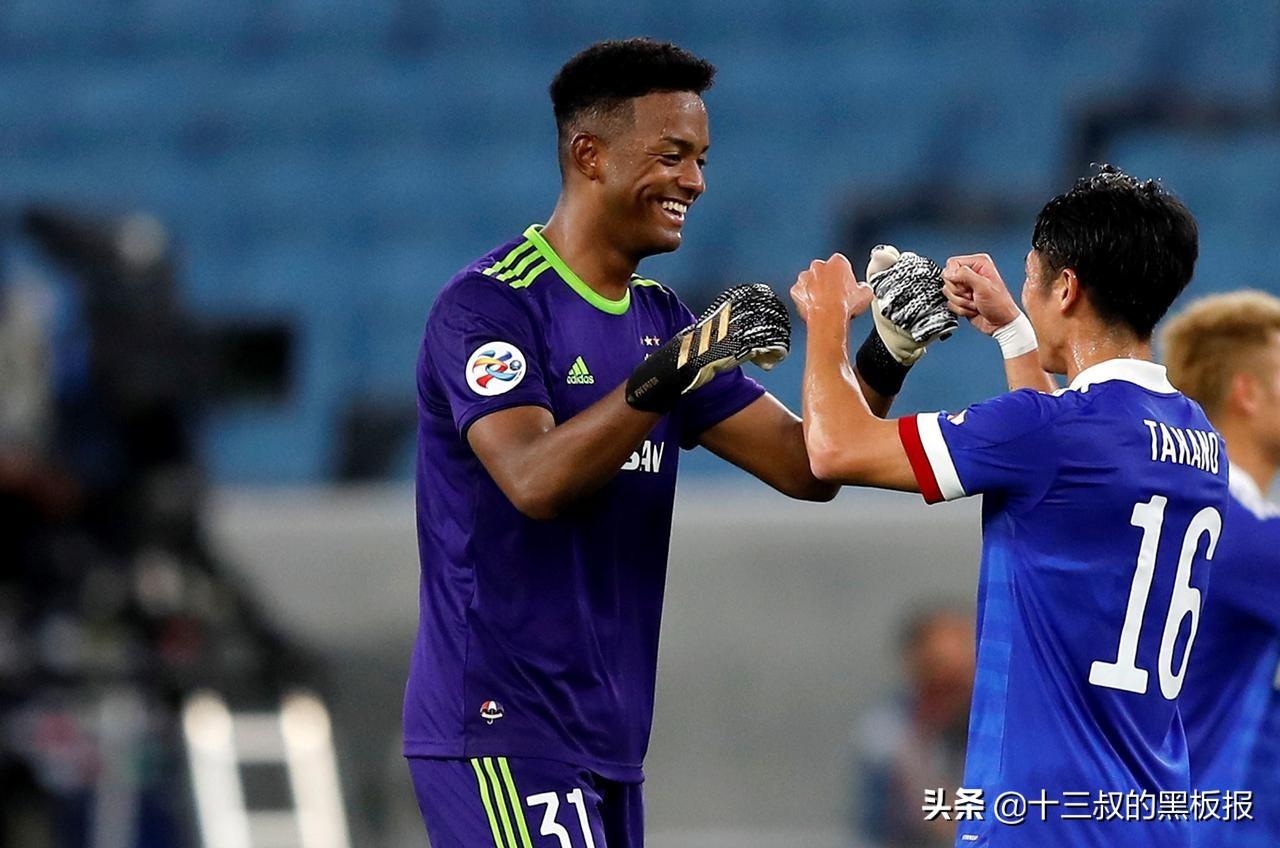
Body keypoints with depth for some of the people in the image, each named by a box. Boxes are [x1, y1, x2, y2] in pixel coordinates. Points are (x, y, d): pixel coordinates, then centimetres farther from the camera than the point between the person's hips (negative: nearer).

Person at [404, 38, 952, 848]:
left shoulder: (661, 320, 14)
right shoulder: (490, 304, -10)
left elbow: (804, 465, 11)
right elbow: (535, 480, -25)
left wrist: (885, 360, -5)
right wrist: (669, 373, -32)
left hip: (607, 742, 8)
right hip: (501, 730, -8)